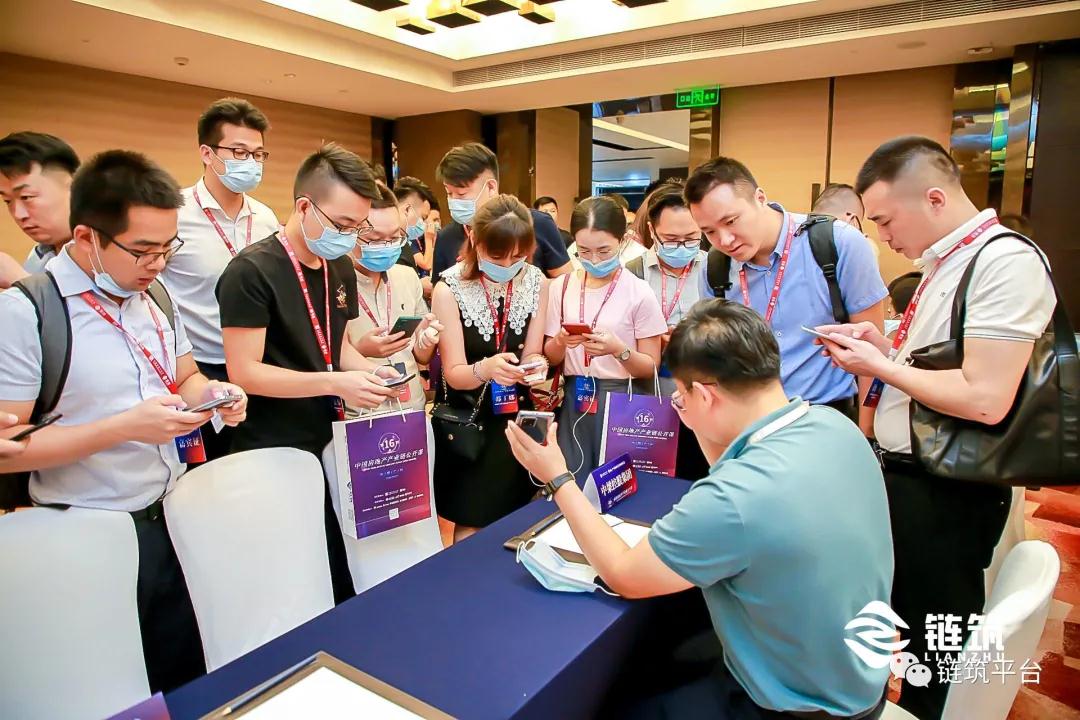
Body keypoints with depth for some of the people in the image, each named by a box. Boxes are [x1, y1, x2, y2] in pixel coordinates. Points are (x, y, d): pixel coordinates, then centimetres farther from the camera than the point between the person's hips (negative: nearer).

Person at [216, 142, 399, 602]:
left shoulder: (341, 269, 8)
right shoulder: (252, 271, -15)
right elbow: (244, 372, -18)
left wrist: (373, 372, -4)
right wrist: (336, 383, -25)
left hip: (328, 443, 7)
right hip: (273, 454, -6)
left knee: (347, 578, 14)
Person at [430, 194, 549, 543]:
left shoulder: (536, 282, -7)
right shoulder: (450, 289, -18)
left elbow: (531, 352, -1)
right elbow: (454, 374, -17)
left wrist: (534, 364, -24)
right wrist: (486, 368, -38)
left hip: (515, 417, 4)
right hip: (466, 422, -3)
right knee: (472, 526, 6)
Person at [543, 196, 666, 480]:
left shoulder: (639, 292, -7)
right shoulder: (561, 287, 3)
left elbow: (651, 367, -4)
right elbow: (551, 358, 8)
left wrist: (619, 349, -22)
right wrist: (560, 341, -13)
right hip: (573, 400, 3)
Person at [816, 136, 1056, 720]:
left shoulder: (1006, 262, -19)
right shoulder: (944, 263, 10)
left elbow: (984, 399, -26)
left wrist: (878, 365, -16)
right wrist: (880, 344, 1)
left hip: (946, 495, -9)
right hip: (902, 475, 9)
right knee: (893, 627, 25)